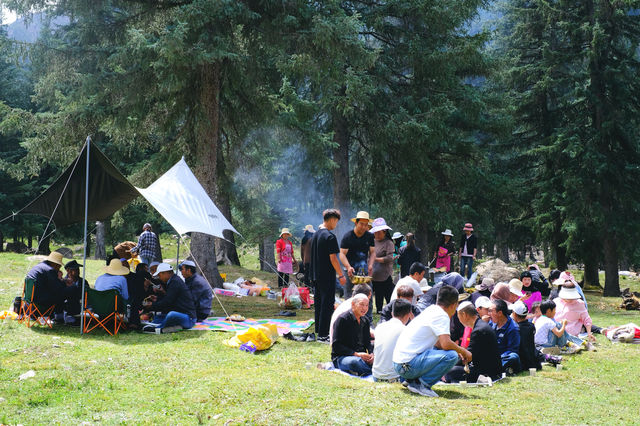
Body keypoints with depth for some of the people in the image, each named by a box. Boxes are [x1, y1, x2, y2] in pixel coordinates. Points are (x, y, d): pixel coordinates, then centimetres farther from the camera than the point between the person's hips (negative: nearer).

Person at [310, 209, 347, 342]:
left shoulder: (316, 235, 11)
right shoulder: (330, 236, -15)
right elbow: (333, 258, -18)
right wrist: (341, 275, -11)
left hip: (316, 275, 9)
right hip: (327, 276, -9)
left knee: (319, 304, 15)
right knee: (327, 304, -4)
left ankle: (319, 331, 22)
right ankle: (323, 335, -4)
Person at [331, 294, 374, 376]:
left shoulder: (365, 320, 14)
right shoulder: (342, 319, -8)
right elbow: (336, 346, -12)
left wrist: (371, 354, -5)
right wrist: (356, 354, -20)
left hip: (361, 356, 7)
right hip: (341, 357, -7)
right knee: (354, 361, -41)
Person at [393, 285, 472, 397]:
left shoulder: (431, 310, 16)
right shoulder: (441, 315, -11)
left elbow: (439, 343, 28)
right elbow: (446, 344, -22)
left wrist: (460, 350, 23)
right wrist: (463, 351, -5)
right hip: (409, 366, -10)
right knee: (451, 356, -19)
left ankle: (413, 381, 15)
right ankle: (422, 384, -10)